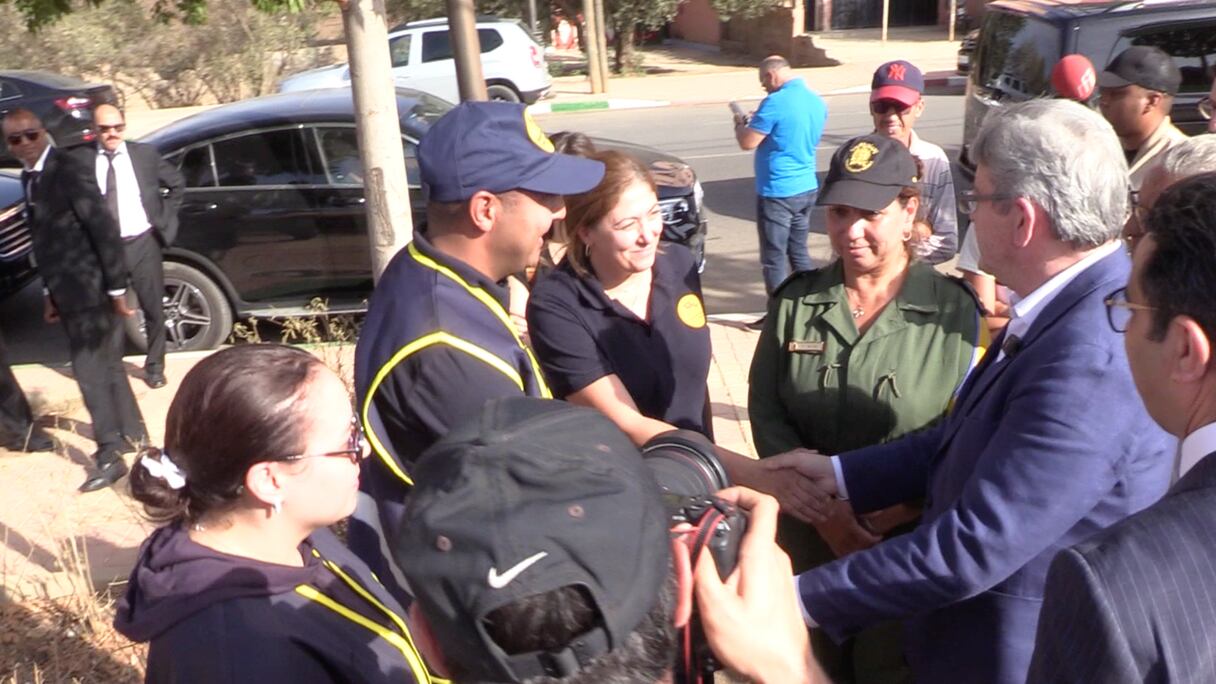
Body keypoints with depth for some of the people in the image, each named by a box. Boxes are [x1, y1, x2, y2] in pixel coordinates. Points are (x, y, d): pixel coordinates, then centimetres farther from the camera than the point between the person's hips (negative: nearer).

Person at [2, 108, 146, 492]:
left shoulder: (70, 172, -14)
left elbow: (105, 230, -17)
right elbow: (45, 240, 16)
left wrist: (117, 288, -18)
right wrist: (50, 294, 16)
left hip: (91, 290, -8)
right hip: (69, 293, 8)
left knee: (90, 371, -7)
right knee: (106, 365, 17)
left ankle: (110, 456, 0)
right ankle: (132, 433, 29)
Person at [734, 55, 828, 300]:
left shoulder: (776, 102, -18)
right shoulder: (817, 101, 8)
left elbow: (747, 142, -16)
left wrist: (740, 123, 5)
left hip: (777, 192, -8)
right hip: (807, 188, 8)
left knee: (774, 258, 2)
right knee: (799, 251, 18)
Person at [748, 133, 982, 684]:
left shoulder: (955, 311, -11)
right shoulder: (795, 300, -2)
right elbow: (766, 413, -2)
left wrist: (899, 508, -18)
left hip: (908, 541, -2)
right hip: (805, 533, 3)